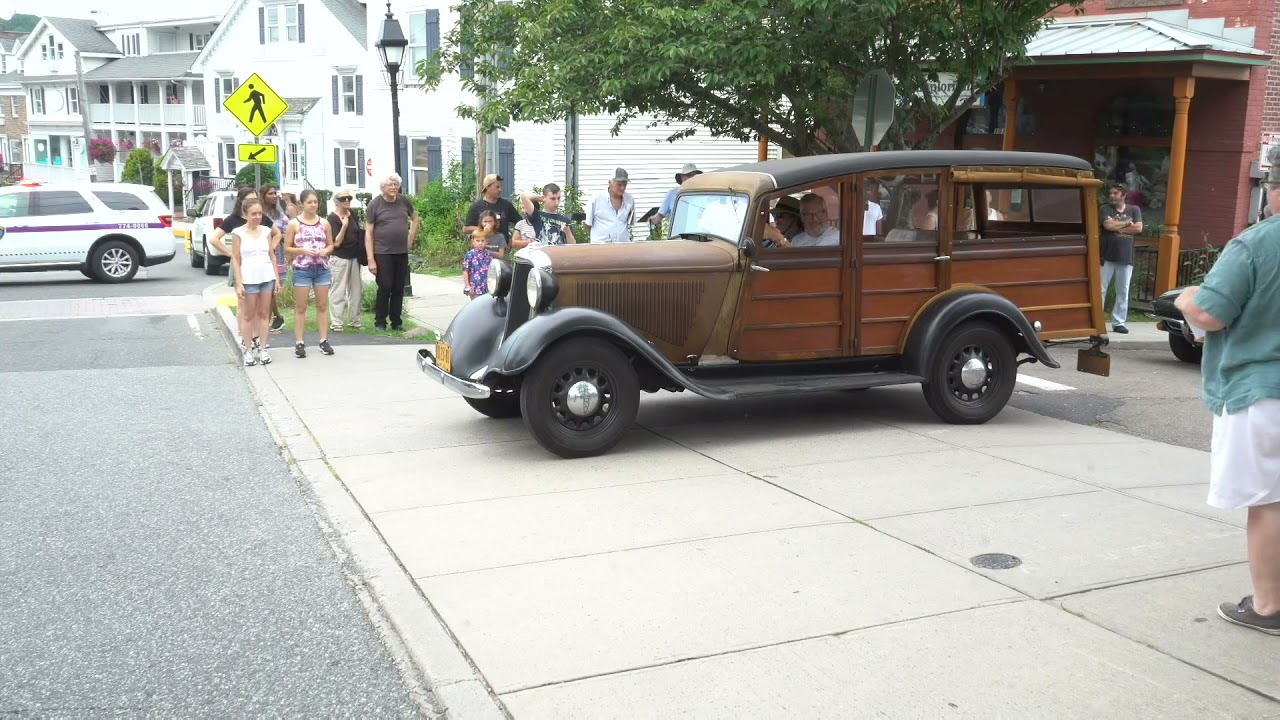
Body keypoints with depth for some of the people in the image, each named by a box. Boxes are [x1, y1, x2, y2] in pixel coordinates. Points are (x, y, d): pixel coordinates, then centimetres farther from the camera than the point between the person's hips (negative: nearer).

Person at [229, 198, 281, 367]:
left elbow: (272, 256, 10)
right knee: (248, 314, 4)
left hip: (267, 277, 3)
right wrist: (239, 283, -10)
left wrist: (277, 278, 6)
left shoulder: (266, 230, 5)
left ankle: (261, 348, 13)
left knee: (262, 313, 8)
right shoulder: (238, 232, -5)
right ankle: (248, 350, 9)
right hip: (248, 279, -3)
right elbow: (236, 259, -5)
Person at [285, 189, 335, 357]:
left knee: (322, 305, 6)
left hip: (322, 268, 3)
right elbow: (287, 248, 0)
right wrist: (302, 250, -16)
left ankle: (324, 340, 12)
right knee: (300, 307, 2)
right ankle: (299, 342, 5)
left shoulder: (324, 223, 6)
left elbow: (331, 244, 13)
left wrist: (325, 251, -8)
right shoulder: (294, 224, -1)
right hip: (302, 269, -3)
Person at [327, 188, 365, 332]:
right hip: (339, 259, -7)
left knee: (356, 290, 12)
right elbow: (336, 242, -17)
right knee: (338, 291, -5)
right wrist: (344, 226, -26)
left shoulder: (353, 215, 8)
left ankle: (354, 321, 22)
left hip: (354, 257, 7)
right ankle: (336, 323, -1)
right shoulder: (332, 218, -12)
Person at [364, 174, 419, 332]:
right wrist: (371, 259, -12)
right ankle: (380, 322, 8)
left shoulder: (404, 201, 5)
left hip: (402, 253, 4)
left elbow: (415, 218, 24)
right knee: (385, 288, -3)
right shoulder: (375, 204, -5)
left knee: (399, 289, 8)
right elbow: (368, 233, -6)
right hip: (382, 253, -4)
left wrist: (410, 239, 12)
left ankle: (396, 322, 17)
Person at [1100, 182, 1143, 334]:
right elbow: (1108, 225, -14)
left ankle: (1118, 322, 12)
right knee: (1100, 290, -2)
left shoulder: (1134, 210, 9)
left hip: (1126, 258, 2)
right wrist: (1126, 222, -5)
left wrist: (1117, 227, -7)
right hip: (1107, 257, -2)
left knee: (1123, 292, 5)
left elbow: (1138, 228, -5)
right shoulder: (1105, 209, 3)